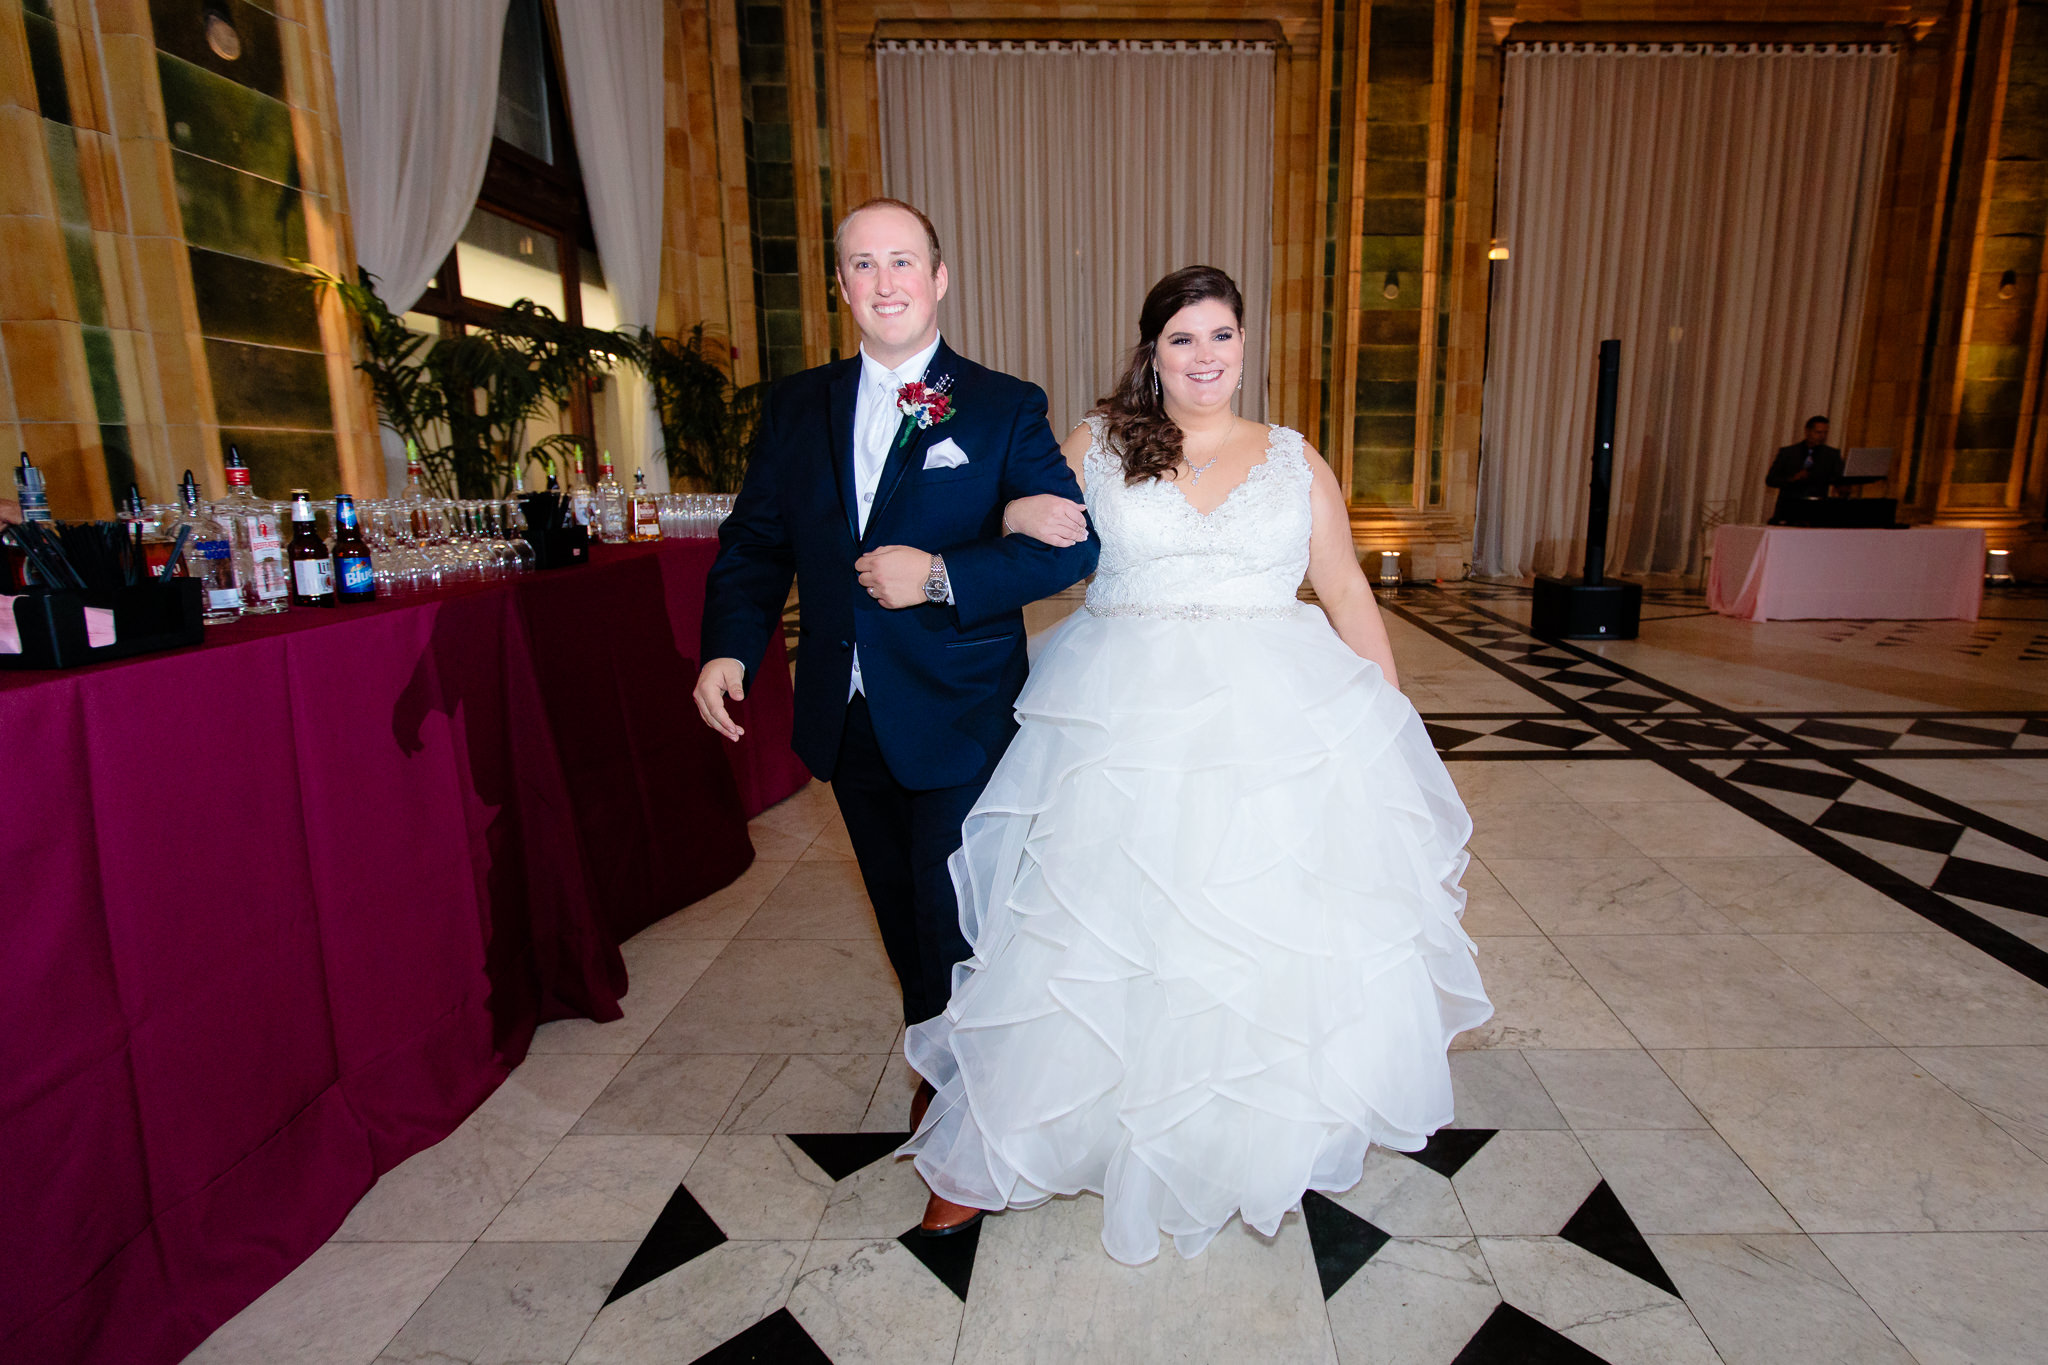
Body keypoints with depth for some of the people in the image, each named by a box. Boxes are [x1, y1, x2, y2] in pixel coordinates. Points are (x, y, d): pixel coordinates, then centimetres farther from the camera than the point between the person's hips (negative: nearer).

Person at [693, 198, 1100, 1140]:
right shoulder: (795, 406, 7)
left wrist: (942, 576, -23)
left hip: (958, 723, -4)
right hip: (847, 720, 5)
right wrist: (729, 647, -8)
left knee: (956, 927, 6)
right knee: (901, 915, 20)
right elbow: (756, 540, 8)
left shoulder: (1006, 409, -4)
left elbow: (1071, 541, -12)